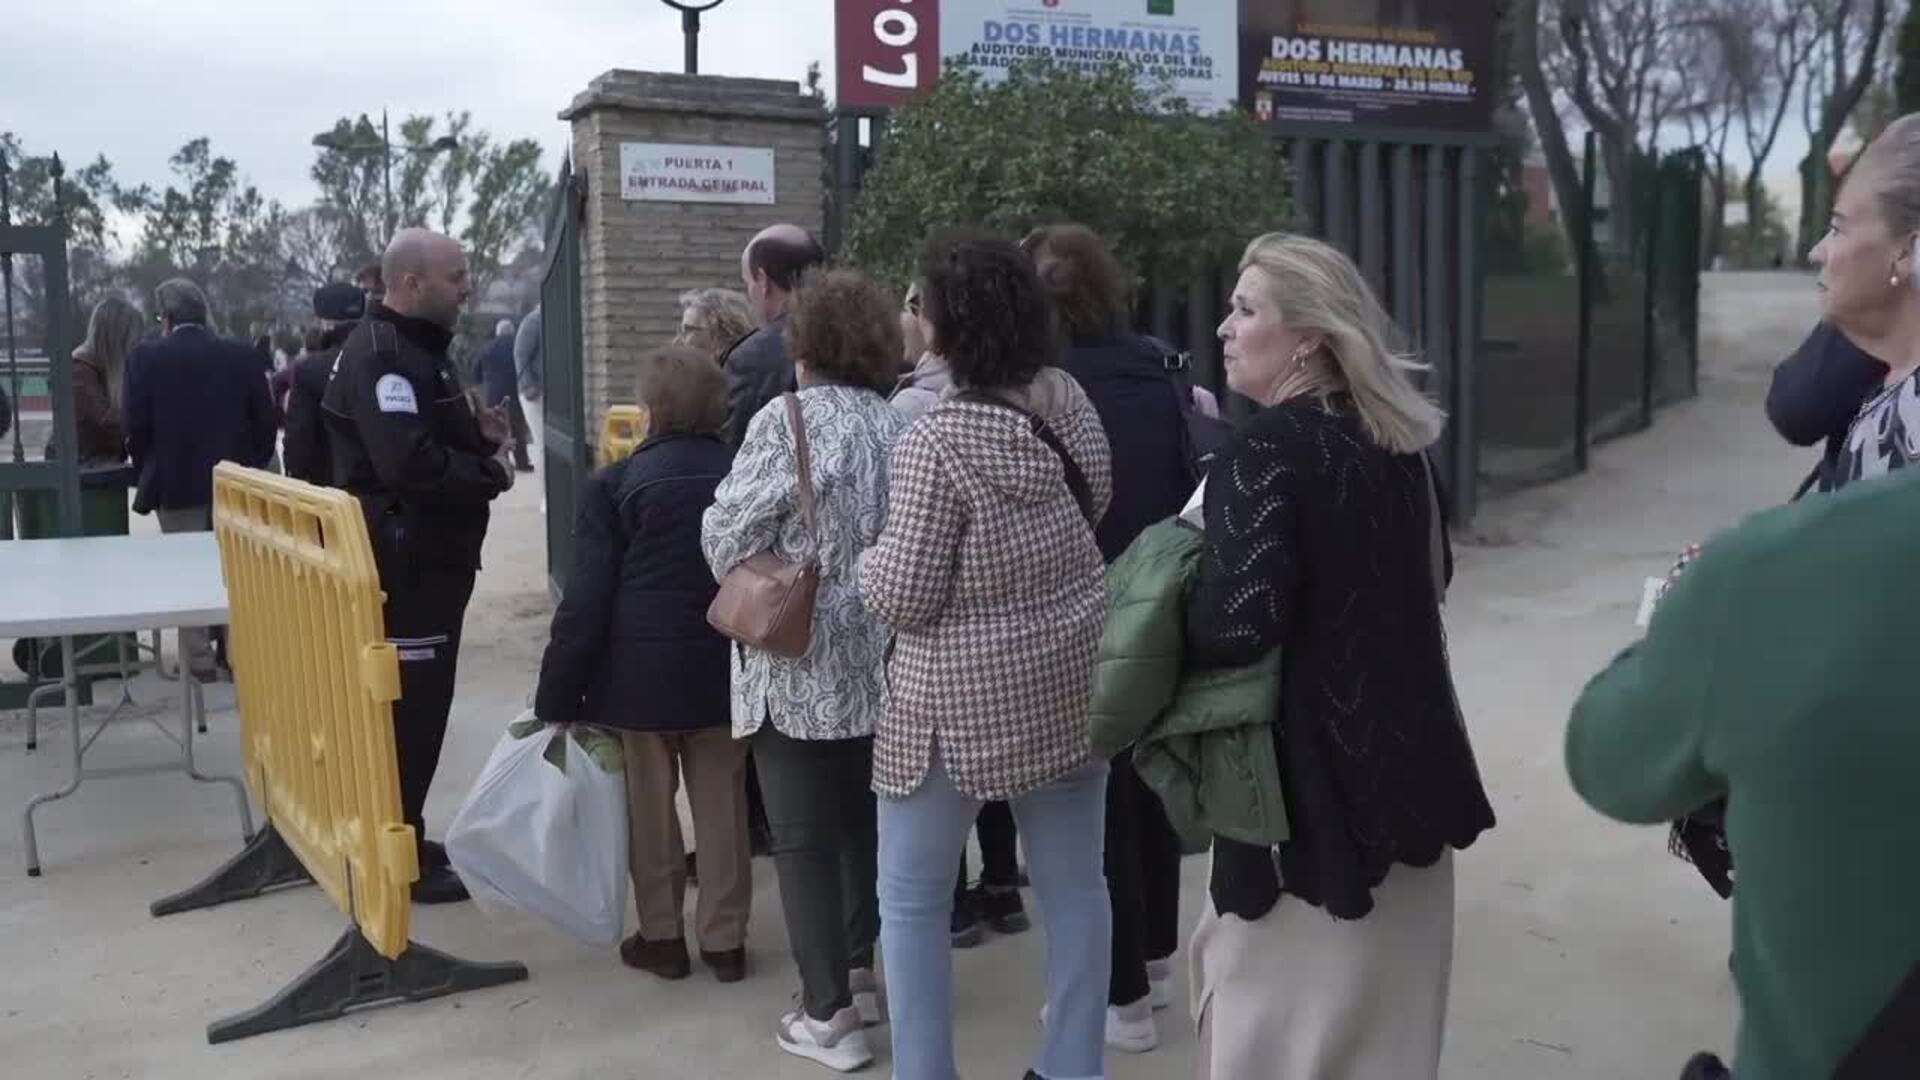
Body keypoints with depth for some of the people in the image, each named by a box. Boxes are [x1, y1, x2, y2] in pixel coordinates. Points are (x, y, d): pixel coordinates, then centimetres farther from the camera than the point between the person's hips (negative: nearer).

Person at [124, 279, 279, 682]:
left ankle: (199, 661, 6)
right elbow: (266, 420, 1)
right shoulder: (242, 355, 0)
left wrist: (149, 474, 8)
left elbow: (134, 424, -6)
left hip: (176, 482, -2)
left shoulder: (146, 357, -6)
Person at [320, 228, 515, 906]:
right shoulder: (381, 355, -19)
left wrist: (479, 434, 5)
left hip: (427, 558, 11)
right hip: (404, 564, -11)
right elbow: (410, 462, -31)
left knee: (416, 705, 17)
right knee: (409, 710, -2)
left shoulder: (416, 346, 15)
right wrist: (491, 476, -16)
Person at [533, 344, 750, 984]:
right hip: (725, 672, 3)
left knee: (650, 812, 12)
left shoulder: (615, 485, -8)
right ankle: (724, 940, 20)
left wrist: (557, 694, -3)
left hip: (640, 677, -2)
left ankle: (661, 937, 22)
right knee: (722, 809, 11)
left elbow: (586, 602, -10)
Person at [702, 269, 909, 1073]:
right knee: (864, 820, 19)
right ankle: (858, 972, 31)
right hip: (882, 661, 6)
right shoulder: (901, 424, 3)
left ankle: (828, 1013, 8)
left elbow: (730, 531, -13)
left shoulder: (788, 417, -12)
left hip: (799, 664, -6)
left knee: (804, 837, 3)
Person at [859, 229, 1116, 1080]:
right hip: (1070, 679, 6)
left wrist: (869, 559, 3)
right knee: (1073, 885, 15)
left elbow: (906, 597, -17)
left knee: (912, 898, 11)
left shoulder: (937, 439, -21)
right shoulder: (1068, 399, -1)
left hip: (964, 697, -6)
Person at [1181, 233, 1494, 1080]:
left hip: (1312, 781, -8)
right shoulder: (1393, 440, 6)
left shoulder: (1267, 450, -18)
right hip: (1402, 758, 8)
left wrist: (1169, 621, -9)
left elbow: (1238, 625, -28)